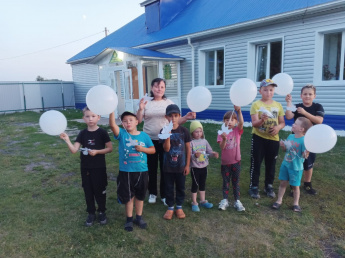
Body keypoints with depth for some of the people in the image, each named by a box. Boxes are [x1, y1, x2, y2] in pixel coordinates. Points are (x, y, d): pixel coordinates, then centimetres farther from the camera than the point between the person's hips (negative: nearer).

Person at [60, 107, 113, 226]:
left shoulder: (102, 132, -9)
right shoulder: (82, 133, 0)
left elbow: (110, 148, -8)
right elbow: (74, 150, -7)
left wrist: (97, 151, -19)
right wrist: (67, 140, -22)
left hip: (99, 167, -3)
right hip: (85, 167, 4)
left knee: (100, 190, 8)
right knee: (88, 191, 13)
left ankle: (102, 212, 29)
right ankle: (91, 213, 30)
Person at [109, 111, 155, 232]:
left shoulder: (144, 135, -2)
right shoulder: (122, 134, -7)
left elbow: (153, 149, 3)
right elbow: (112, 124, -24)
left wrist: (143, 149, -14)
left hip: (141, 171, 2)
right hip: (126, 172, -1)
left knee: (140, 195, 17)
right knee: (128, 196, 14)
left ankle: (139, 217, 36)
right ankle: (129, 219, 33)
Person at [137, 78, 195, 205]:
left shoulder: (169, 103, 1)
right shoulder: (146, 103, 2)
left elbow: (176, 121, 0)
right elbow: (138, 120, -4)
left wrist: (186, 117, -18)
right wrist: (140, 109, -20)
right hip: (149, 140, 1)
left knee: (165, 168, 7)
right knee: (151, 168, 13)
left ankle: (164, 195, 24)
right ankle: (152, 193, 31)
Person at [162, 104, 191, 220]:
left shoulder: (184, 131, -6)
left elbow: (188, 148, -1)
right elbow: (166, 149, -16)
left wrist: (187, 165, -1)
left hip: (181, 166, 0)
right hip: (168, 166, 0)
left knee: (180, 187, 14)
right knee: (169, 187, 12)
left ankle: (179, 207, 33)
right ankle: (170, 208, 30)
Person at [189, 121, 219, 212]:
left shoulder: (204, 141, 2)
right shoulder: (191, 143, -14)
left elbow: (209, 151, 3)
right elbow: (188, 155, -18)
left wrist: (214, 154, -17)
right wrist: (194, 155, -36)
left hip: (204, 167, 5)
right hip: (195, 167, -5)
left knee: (202, 184, 18)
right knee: (195, 185, 6)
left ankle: (203, 201, 34)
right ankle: (194, 203, 20)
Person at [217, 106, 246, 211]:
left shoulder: (237, 130, -4)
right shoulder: (222, 133, -5)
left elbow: (241, 123, -26)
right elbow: (222, 147, -15)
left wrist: (239, 111, -42)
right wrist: (224, 139, -35)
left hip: (236, 161, 0)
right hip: (225, 162, 0)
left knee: (236, 182, 12)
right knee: (226, 182, 13)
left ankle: (237, 201, 23)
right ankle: (225, 200, 24)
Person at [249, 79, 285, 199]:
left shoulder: (278, 105, 4)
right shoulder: (256, 105, -7)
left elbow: (282, 122, 8)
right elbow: (254, 124, -15)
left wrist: (278, 127, -14)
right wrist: (262, 120, -35)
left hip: (273, 139, 3)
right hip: (258, 138, -3)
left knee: (271, 164, 13)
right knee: (256, 163, 3)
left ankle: (269, 186, 29)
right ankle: (254, 187, 16)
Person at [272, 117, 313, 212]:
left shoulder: (303, 140, -19)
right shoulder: (290, 136, 1)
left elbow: (304, 155, -19)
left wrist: (306, 152, -39)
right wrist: (282, 145, -8)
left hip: (296, 167, -5)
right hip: (285, 164, 5)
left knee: (295, 186, 10)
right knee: (283, 183, 13)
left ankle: (296, 203, 29)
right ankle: (279, 200, 27)